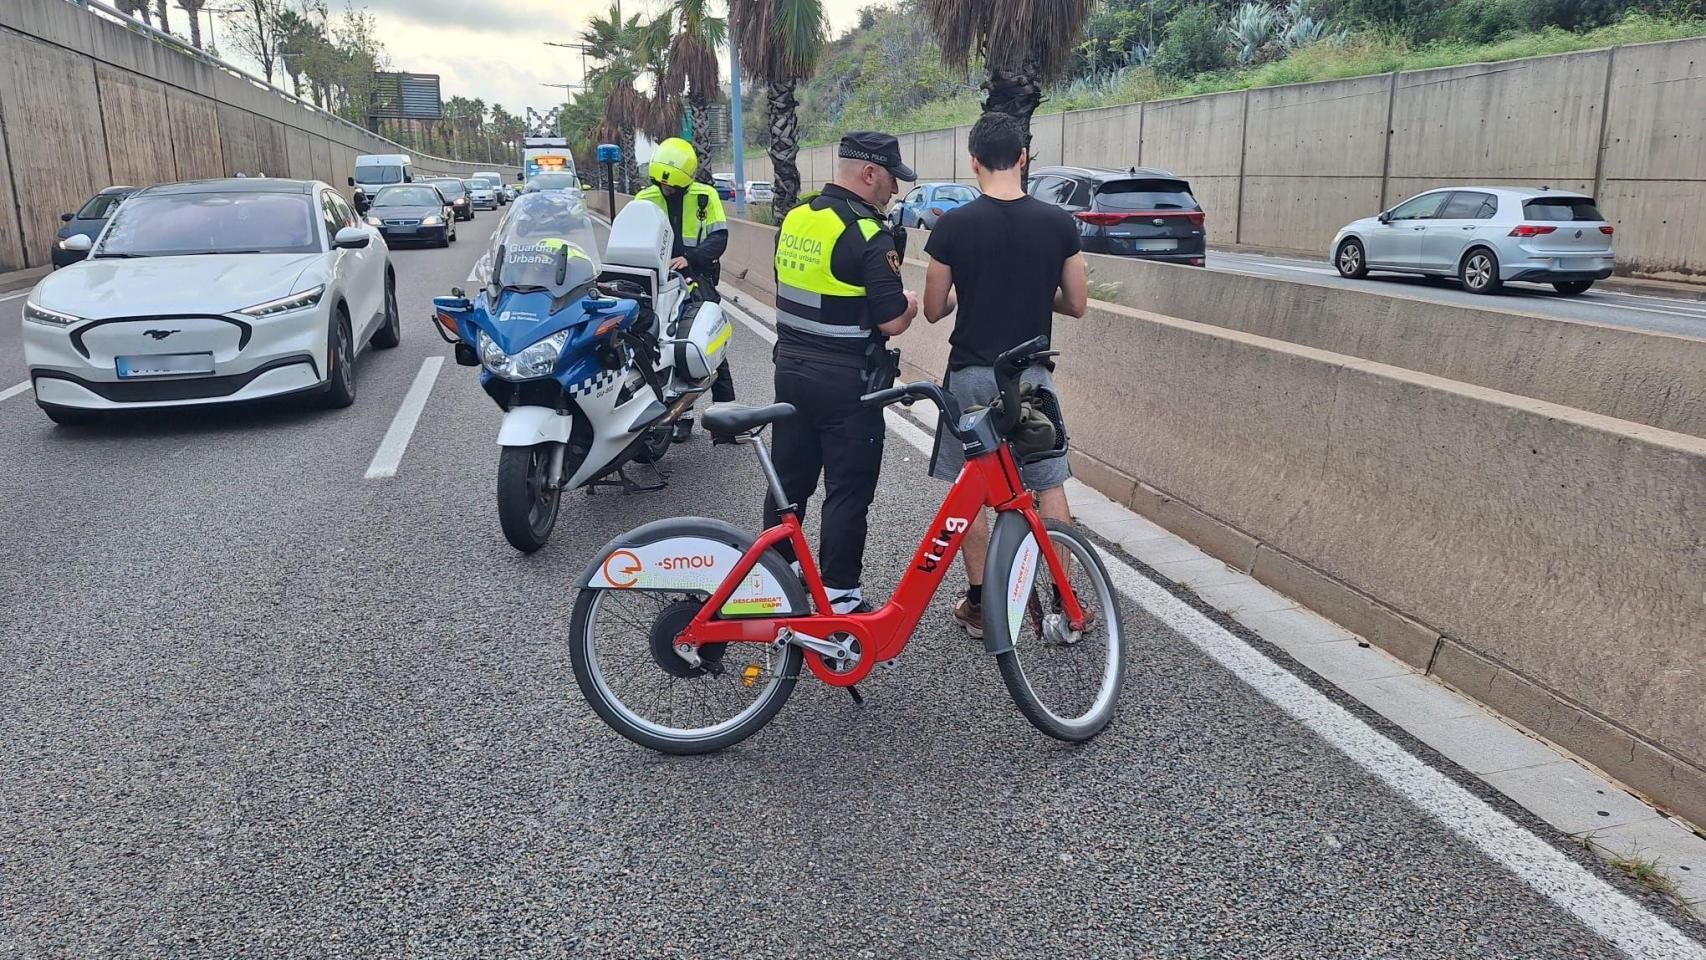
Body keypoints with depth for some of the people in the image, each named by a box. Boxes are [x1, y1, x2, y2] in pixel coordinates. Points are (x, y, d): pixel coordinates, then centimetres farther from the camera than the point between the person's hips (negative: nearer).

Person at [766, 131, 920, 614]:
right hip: (846, 382, -7)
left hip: (792, 370, 7)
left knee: (790, 479, 18)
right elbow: (892, 322, -18)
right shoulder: (869, 236, -18)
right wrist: (910, 302, 2)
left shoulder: (794, 219, 6)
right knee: (848, 491, 3)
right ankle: (839, 596, 10)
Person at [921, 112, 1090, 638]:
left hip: (972, 375, -1)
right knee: (1049, 487, 11)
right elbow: (1077, 304, 3)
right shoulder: (1058, 223, -4)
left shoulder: (953, 225, -9)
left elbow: (934, 310, -2)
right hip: (1032, 375, 1)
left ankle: (979, 604, 17)